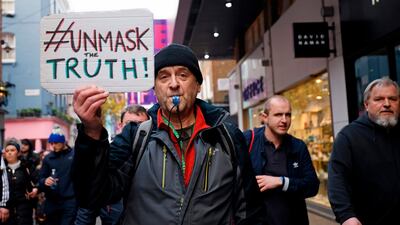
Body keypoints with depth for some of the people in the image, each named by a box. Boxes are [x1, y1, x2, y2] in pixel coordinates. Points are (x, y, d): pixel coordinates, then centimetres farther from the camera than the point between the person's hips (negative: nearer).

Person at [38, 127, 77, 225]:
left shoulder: (74, 155, -3)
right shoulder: (48, 158, 9)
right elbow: (41, 178, 11)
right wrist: (44, 181, -12)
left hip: (69, 201, -4)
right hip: (52, 201, 4)